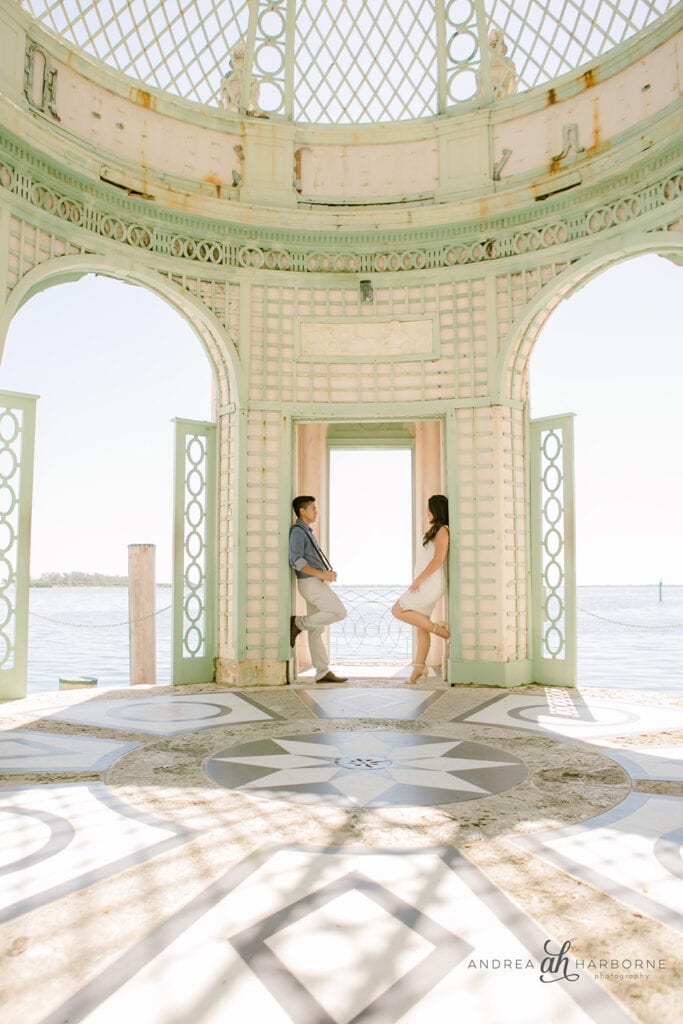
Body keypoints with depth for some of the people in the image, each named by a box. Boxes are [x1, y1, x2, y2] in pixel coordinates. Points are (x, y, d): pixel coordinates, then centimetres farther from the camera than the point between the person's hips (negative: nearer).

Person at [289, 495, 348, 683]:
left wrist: (327, 572, 8)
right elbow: (296, 561, -19)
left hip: (317, 583, 9)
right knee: (339, 612, -15)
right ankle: (298, 623, -5)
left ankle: (323, 672, 6)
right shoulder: (298, 531, -8)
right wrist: (321, 574, -20)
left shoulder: (307, 532, 22)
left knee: (316, 629, 6)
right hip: (311, 583, -9)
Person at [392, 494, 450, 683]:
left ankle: (438, 629, -7)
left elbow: (439, 559, -21)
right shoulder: (435, 530, 18)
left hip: (430, 583, -9)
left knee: (398, 611, -11)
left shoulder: (442, 531, -11)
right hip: (426, 584, 9)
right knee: (421, 626, 8)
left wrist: (420, 578, -21)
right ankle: (419, 667, 11)